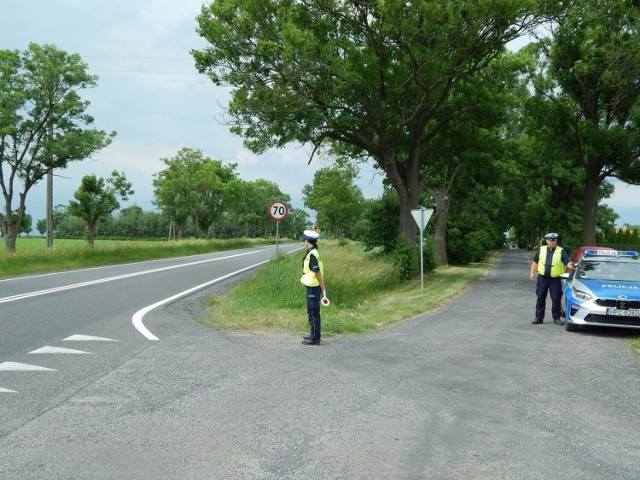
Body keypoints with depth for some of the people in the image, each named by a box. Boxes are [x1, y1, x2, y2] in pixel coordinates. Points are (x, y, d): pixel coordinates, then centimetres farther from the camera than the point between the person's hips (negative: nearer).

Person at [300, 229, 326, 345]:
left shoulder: (312, 254, -19)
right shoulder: (313, 253, 11)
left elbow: (317, 272, -20)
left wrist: (322, 286, -15)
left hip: (313, 287, -10)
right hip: (313, 286, 10)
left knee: (313, 312, -5)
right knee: (313, 312, 18)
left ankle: (315, 338, 0)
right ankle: (314, 334, 28)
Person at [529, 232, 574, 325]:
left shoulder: (561, 251, 1)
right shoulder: (541, 250, 8)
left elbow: (567, 261, -7)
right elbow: (535, 261, 14)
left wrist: (570, 266, -29)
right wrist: (532, 273, 8)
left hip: (555, 279, -2)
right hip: (542, 278, 2)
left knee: (556, 299, -2)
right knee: (540, 298, 5)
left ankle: (556, 318, 10)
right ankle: (539, 317, 12)